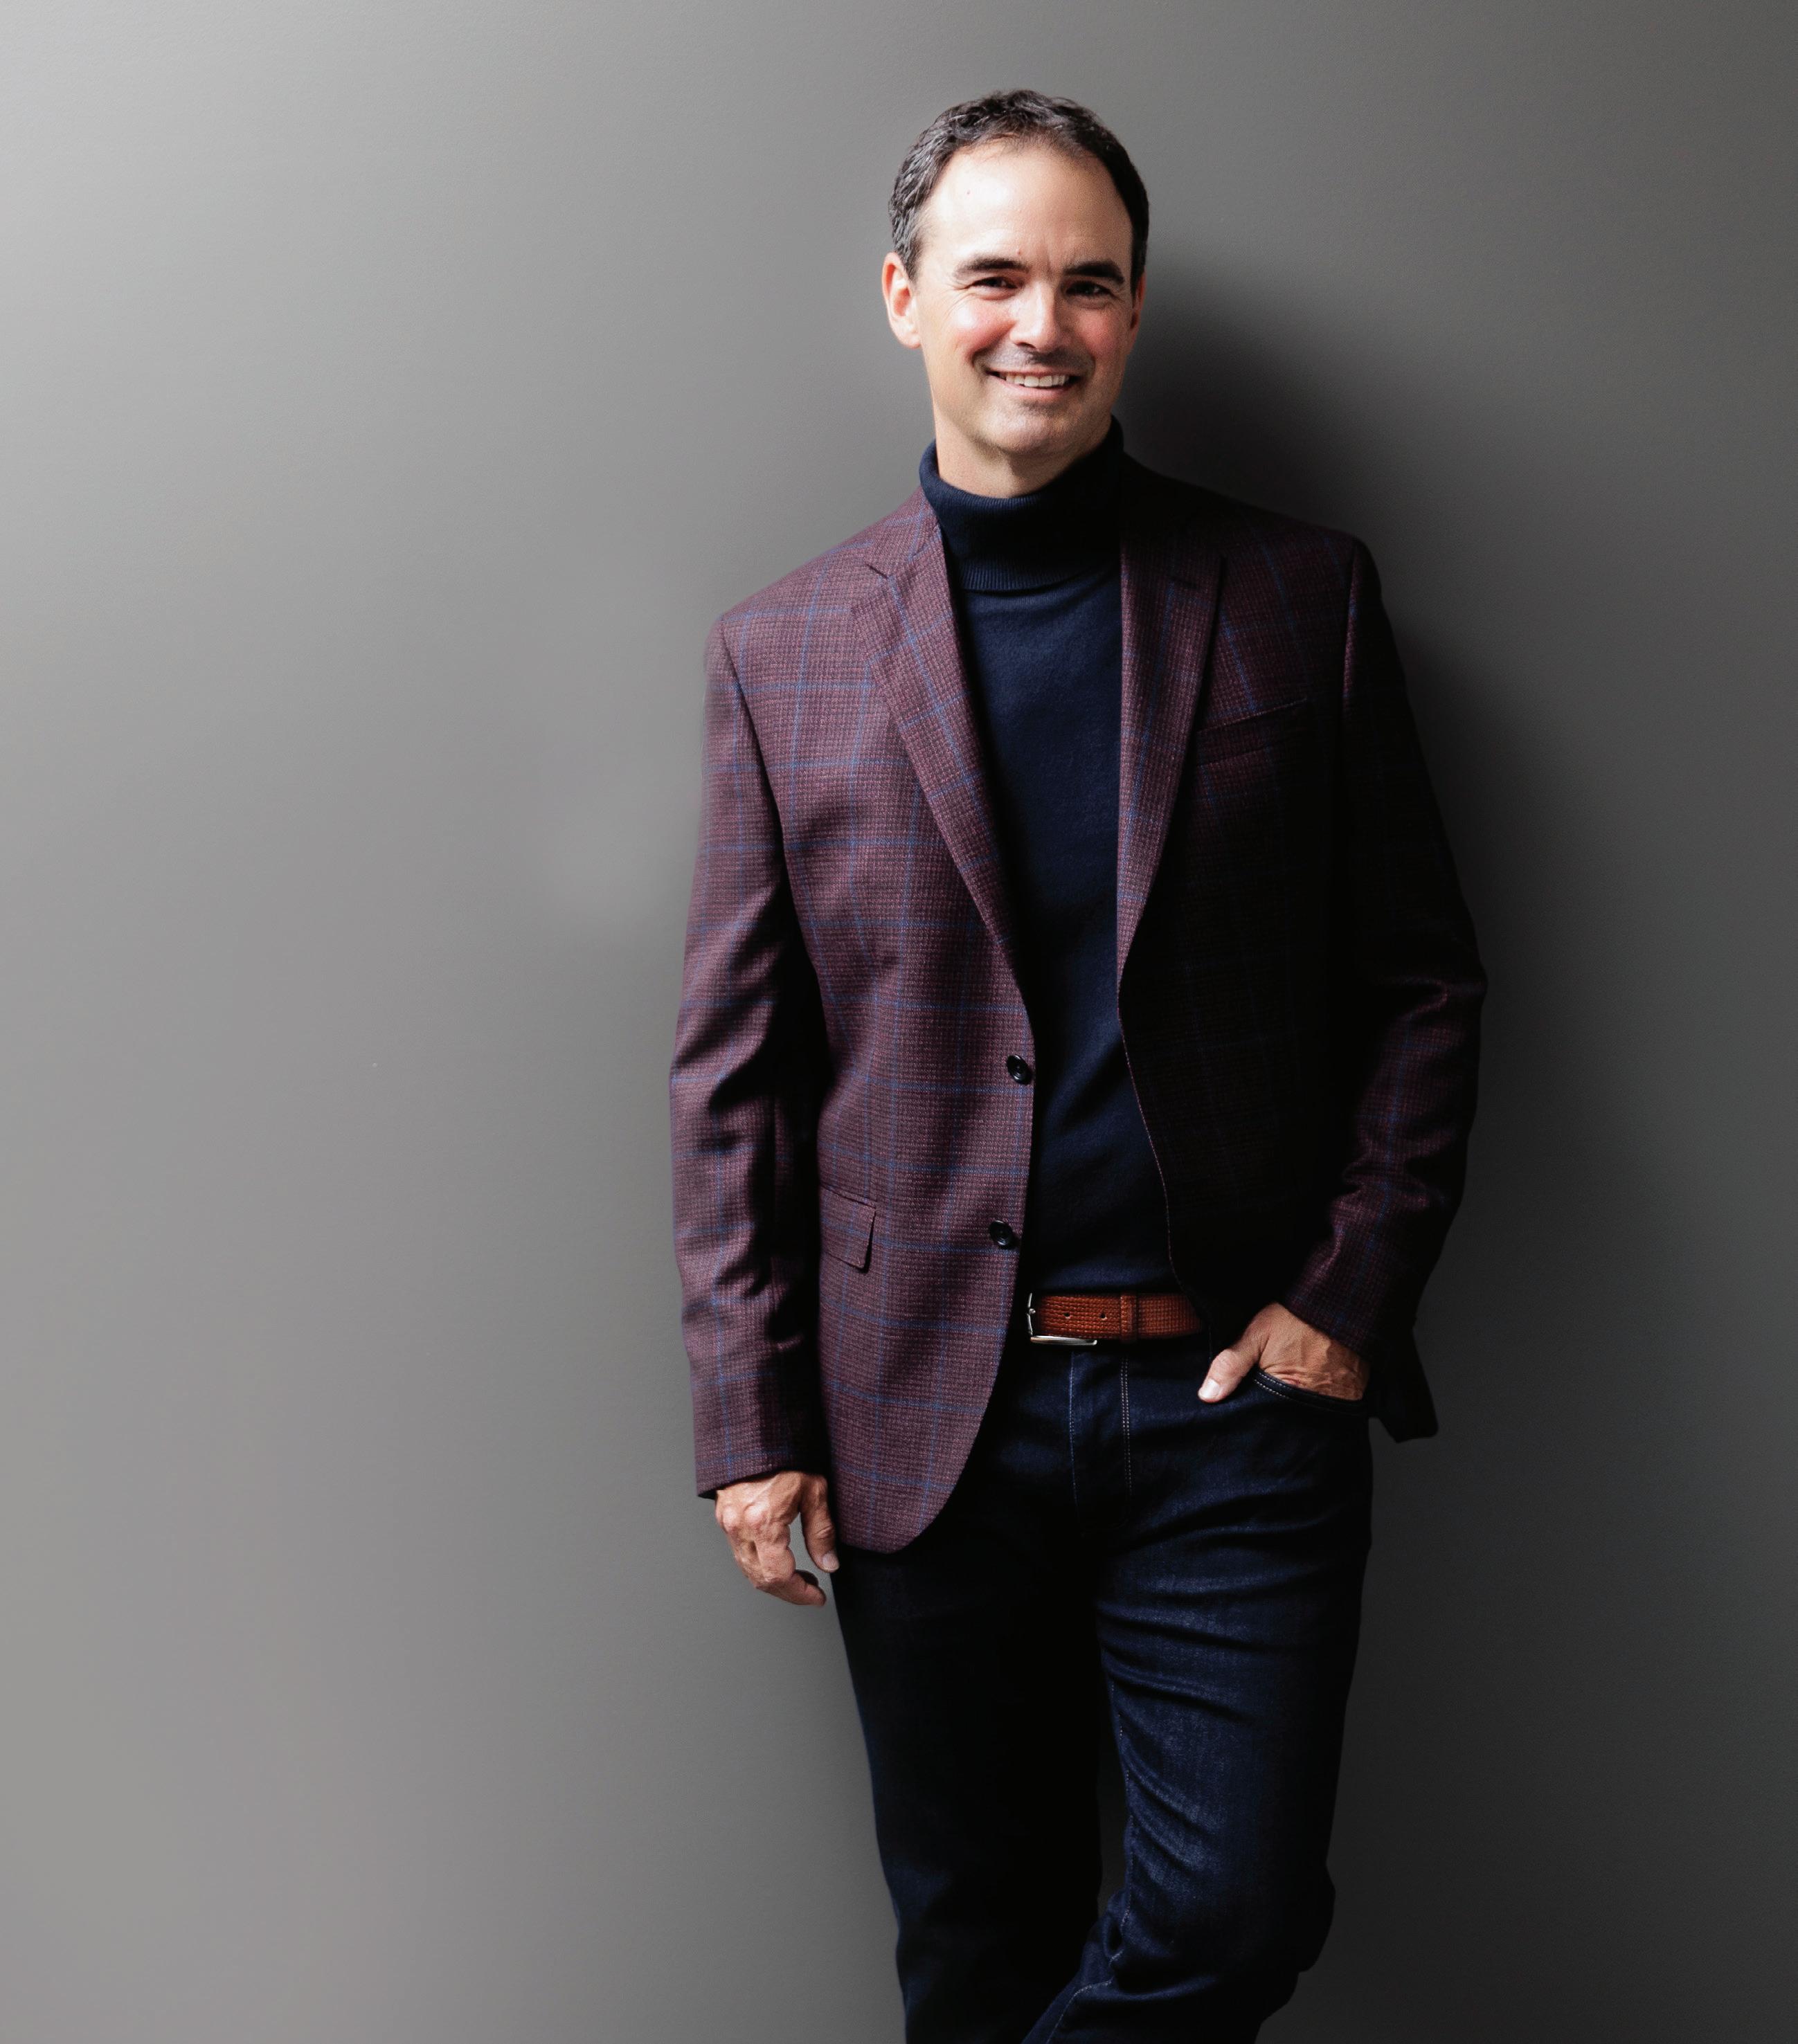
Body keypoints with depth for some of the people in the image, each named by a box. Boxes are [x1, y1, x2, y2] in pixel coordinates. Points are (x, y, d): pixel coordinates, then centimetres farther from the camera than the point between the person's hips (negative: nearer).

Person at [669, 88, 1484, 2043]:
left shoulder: (1299, 596, 3)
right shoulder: (780, 651, 3)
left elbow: (1421, 980, 5)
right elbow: (732, 1072, 3)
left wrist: (1345, 1295, -5)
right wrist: (752, 1419, -1)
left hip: (1241, 1390, 0)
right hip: (926, 1414, 1)